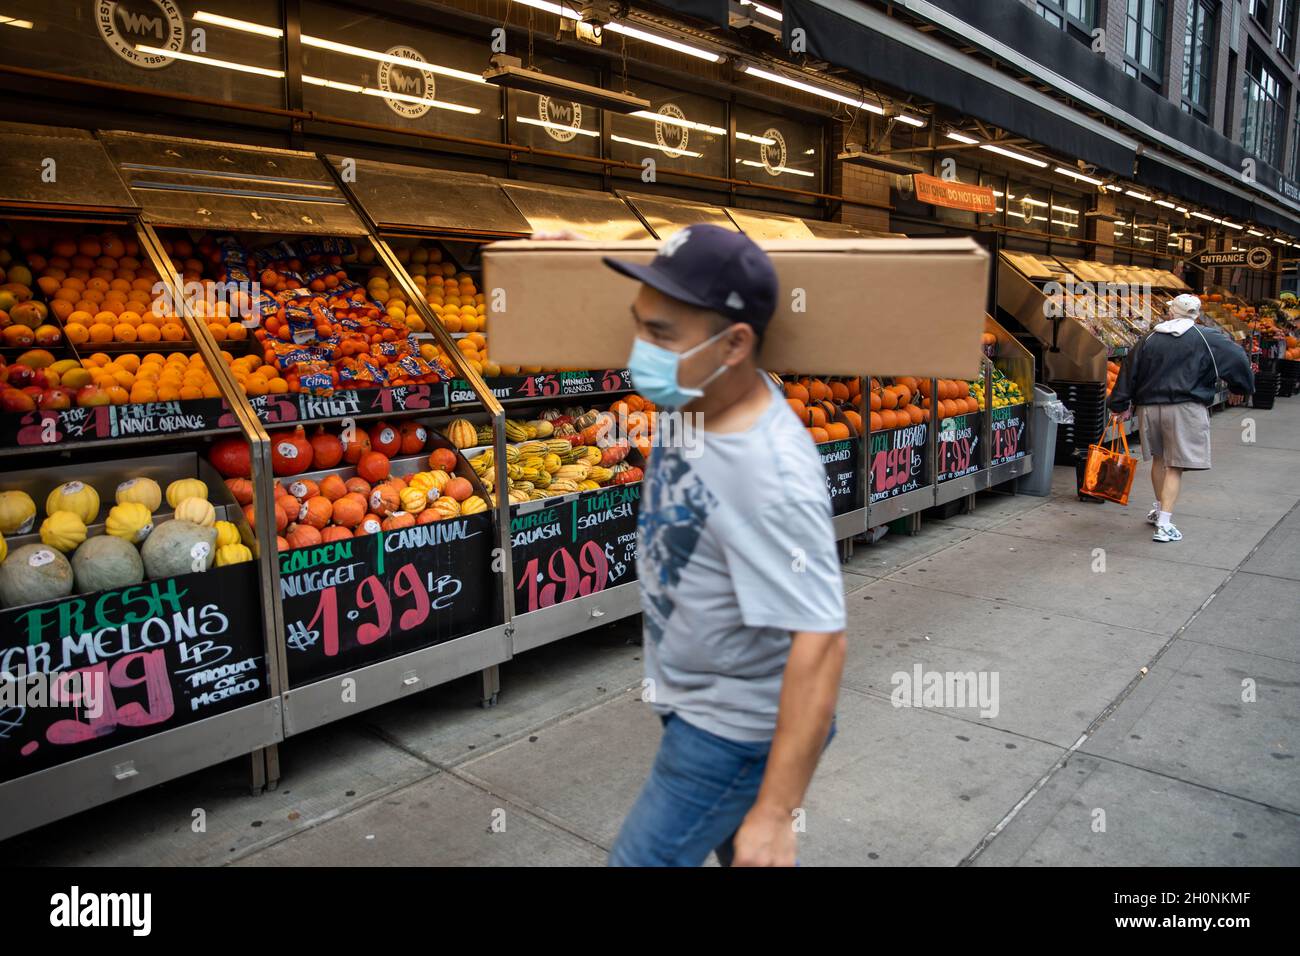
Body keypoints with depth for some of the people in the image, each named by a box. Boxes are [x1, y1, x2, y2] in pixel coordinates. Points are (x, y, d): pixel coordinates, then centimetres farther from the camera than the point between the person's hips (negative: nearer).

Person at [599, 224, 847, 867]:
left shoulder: (773, 477, -35)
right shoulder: (695, 394, -11)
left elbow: (819, 644, -33)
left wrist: (776, 813, -31)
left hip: (738, 728, -8)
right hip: (692, 701, 8)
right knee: (736, 847, 26)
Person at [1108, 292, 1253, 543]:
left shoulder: (1148, 339, 6)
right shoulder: (1208, 339, -2)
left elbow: (1129, 372, 5)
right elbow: (1237, 360, -1)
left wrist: (1118, 405, 11)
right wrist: (1243, 387, 16)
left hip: (1149, 407, 4)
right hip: (1185, 409, -3)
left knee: (1159, 460, 22)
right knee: (1175, 467, -2)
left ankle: (1158, 509, 38)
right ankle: (1164, 524, -7)